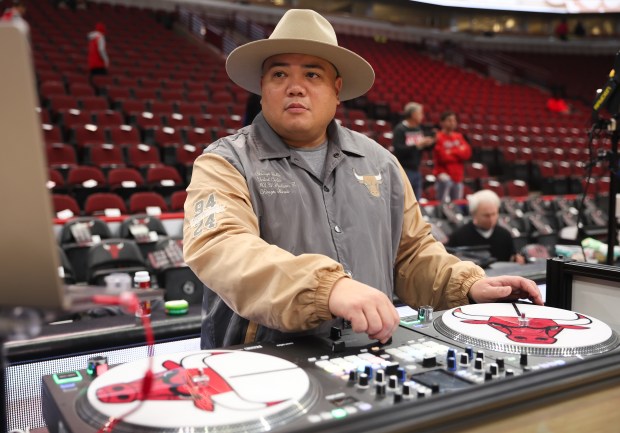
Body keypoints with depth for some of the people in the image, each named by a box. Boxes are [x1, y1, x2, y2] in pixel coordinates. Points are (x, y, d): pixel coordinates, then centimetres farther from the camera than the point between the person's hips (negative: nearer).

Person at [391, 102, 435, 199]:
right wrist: (417, 145, -22)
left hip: (416, 170, 7)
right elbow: (398, 150, -21)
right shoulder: (400, 130, -11)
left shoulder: (420, 129, 10)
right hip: (404, 170, -7)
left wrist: (430, 142, -4)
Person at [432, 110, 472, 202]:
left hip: (458, 176, 6)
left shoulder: (459, 137, 12)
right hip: (444, 175, -6)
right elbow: (443, 157, -16)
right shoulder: (438, 137, -8)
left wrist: (451, 152, -11)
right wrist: (459, 153, -2)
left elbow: (467, 153, 0)